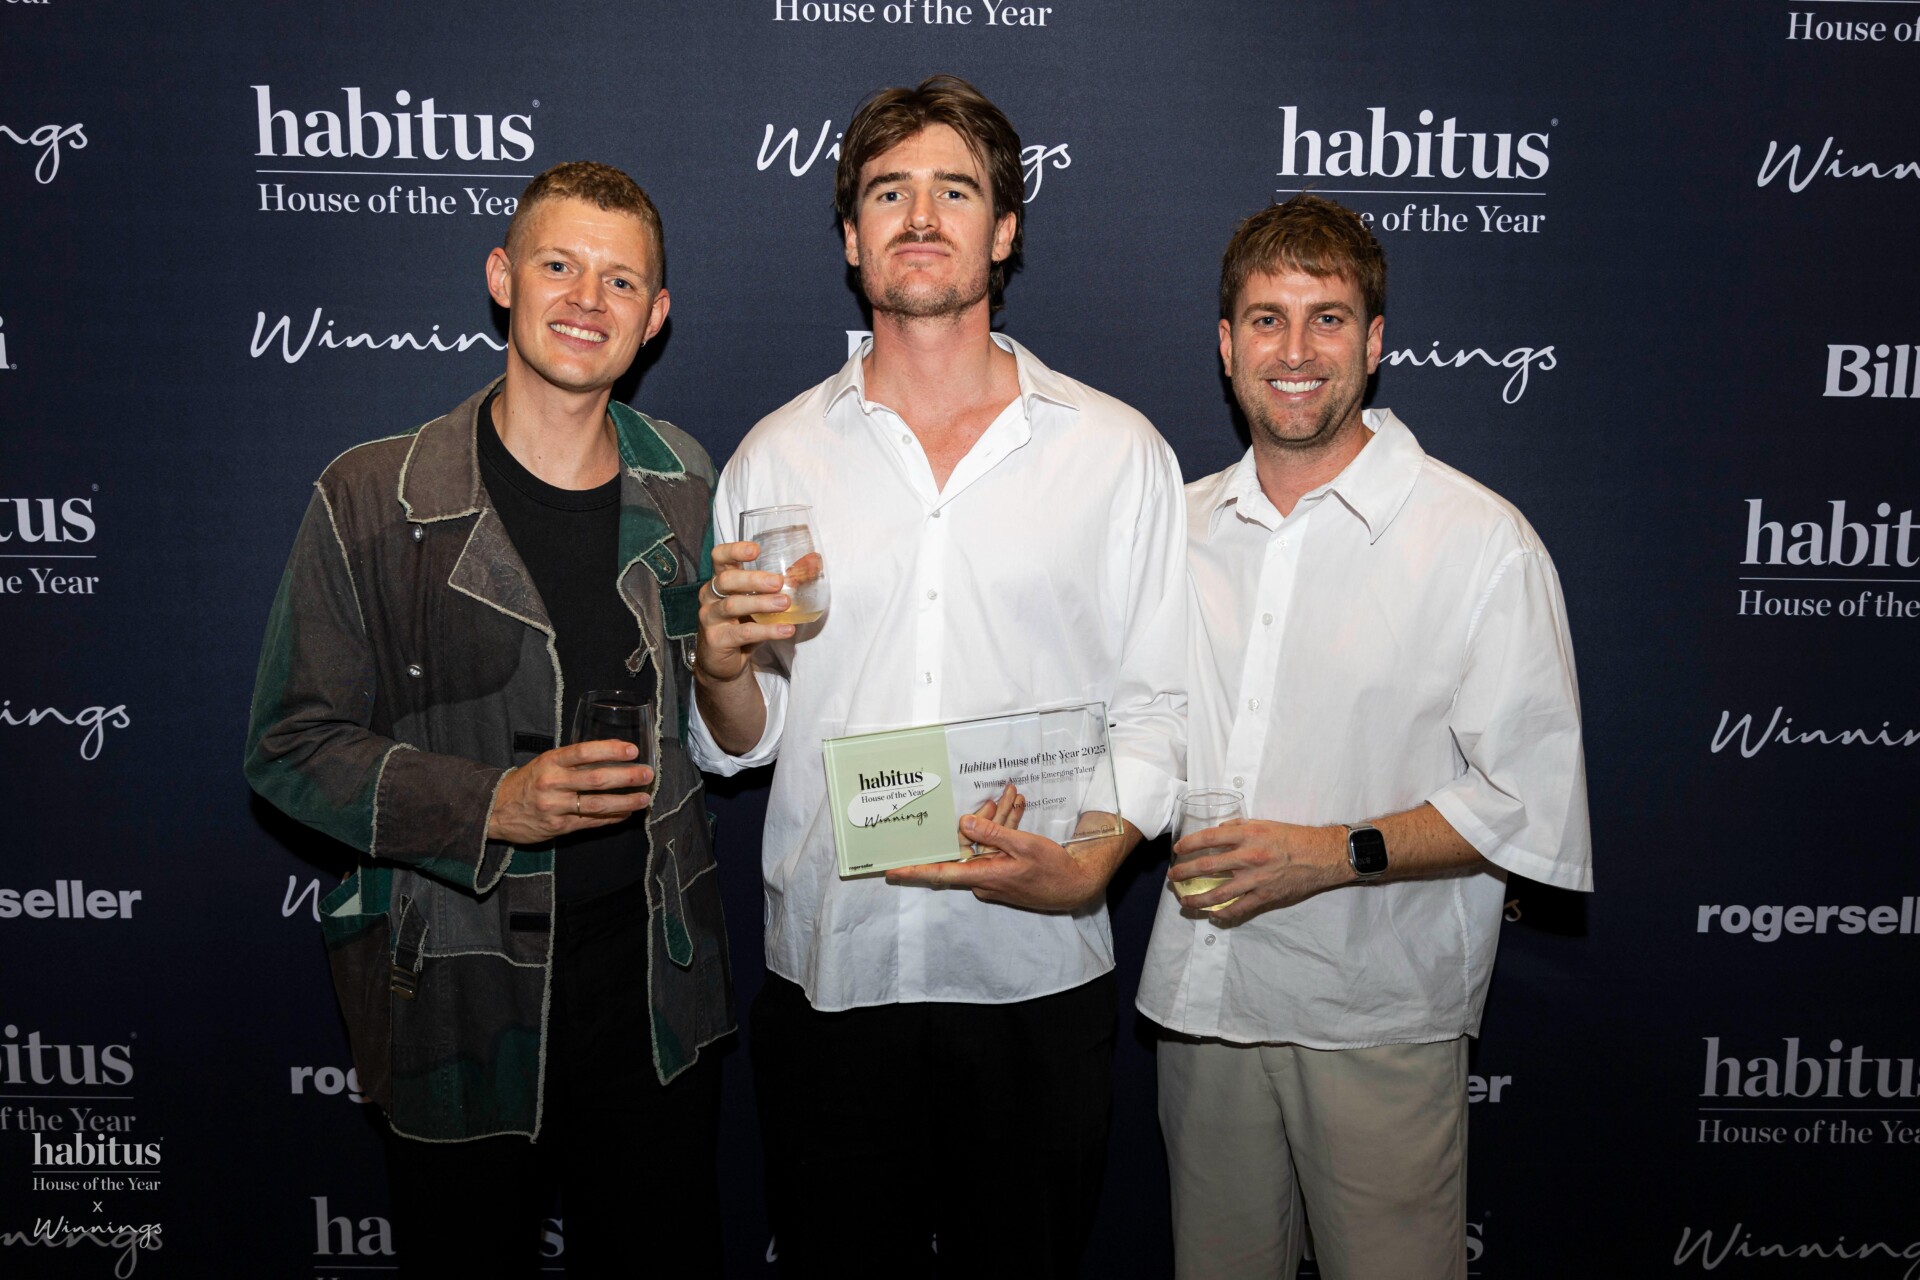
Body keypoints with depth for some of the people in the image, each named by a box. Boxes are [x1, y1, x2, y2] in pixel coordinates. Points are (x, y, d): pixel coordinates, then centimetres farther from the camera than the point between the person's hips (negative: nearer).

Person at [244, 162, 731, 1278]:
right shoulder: (372, 499, -9)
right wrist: (492, 806, -20)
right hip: (462, 994, -3)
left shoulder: (683, 484, 3)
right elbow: (294, 747, -8)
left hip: (659, 981, 3)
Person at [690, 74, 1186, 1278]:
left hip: (1037, 969, -1)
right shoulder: (774, 458, 4)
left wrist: (1089, 865, -17)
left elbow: (1156, 706, -1)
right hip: (829, 966, 1)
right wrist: (723, 670, -14)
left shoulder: (1119, 451, 0)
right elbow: (741, 743, 7)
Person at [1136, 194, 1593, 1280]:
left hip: (1379, 1015, -4)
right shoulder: (1178, 525, 7)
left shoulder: (1481, 541, -9)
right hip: (1205, 996, 5)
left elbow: (1533, 801, -11)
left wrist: (1340, 853, -20)